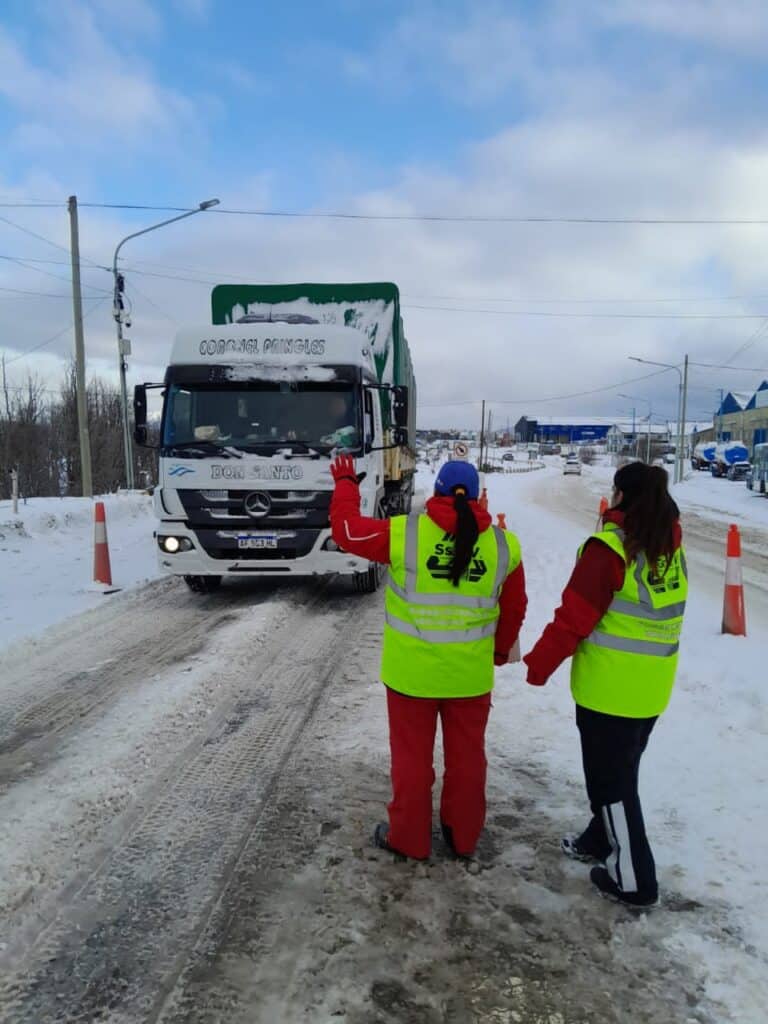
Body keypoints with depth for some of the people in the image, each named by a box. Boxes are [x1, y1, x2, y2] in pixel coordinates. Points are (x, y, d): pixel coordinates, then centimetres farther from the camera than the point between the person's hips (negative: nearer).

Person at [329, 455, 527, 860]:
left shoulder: (405, 533, -13)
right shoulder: (503, 543, -4)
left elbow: (346, 529, -2)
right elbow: (514, 607, 7)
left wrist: (345, 484, 14)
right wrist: (502, 648, 23)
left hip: (412, 671, -2)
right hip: (471, 673, 2)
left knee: (412, 756, 14)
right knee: (466, 756, 18)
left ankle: (409, 838, 29)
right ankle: (464, 837, 34)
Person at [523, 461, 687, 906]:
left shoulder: (609, 548, -20)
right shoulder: (672, 547, 2)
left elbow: (574, 616, -18)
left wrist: (539, 662, -9)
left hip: (610, 688, -8)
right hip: (652, 688, 8)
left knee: (611, 780, 8)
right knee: (620, 772, 24)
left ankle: (634, 878, 20)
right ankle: (603, 839, 42)